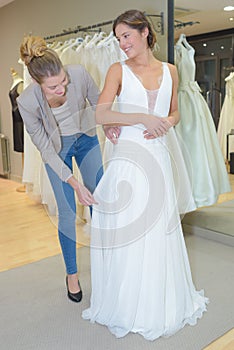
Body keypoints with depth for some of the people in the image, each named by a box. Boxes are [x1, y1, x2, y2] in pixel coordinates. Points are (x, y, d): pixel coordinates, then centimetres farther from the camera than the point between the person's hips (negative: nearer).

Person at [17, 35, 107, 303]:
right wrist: (74, 183, -27)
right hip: (56, 149, -2)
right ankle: (72, 274, 20)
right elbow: (45, 149, -23)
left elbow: (98, 103, -8)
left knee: (99, 201, 3)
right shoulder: (27, 101, -31)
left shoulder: (79, 74, -29)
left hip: (86, 139, 2)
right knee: (67, 212, -1)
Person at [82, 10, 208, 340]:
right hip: (129, 156, -2)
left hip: (159, 156, 3)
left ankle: (160, 302, 31)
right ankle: (128, 304, 24)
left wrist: (165, 123, -4)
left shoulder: (170, 71, 10)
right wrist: (143, 118, -20)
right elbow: (100, 114, -11)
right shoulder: (118, 70, 1)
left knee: (159, 229, 10)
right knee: (127, 229, 3)